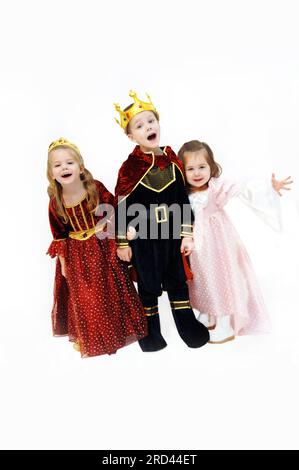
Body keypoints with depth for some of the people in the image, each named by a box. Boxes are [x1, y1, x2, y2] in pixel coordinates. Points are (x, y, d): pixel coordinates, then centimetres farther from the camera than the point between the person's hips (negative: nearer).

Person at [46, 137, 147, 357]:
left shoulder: (96, 188, -15)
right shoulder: (55, 202, -9)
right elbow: (59, 235, -1)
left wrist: (105, 223, -17)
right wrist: (63, 262, 1)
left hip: (103, 249, -1)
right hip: (77, 255, 1)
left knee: (111, 290, 10)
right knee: (84, 298, 13)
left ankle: (119, 328, 35)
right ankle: (88, 337, 36)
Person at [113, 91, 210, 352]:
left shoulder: (172, 160, 0)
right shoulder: (130, 168, -11)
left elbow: (183, 200, 4)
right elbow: (122, 207, -8)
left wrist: (187, 234, 1)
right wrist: (122, 243, -5)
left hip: (171, 234, 3)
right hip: (143, 237, -3)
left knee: (177, 281, 15)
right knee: (148, 284, 11)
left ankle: (189, 327, 32)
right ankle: (151, 331, 31)